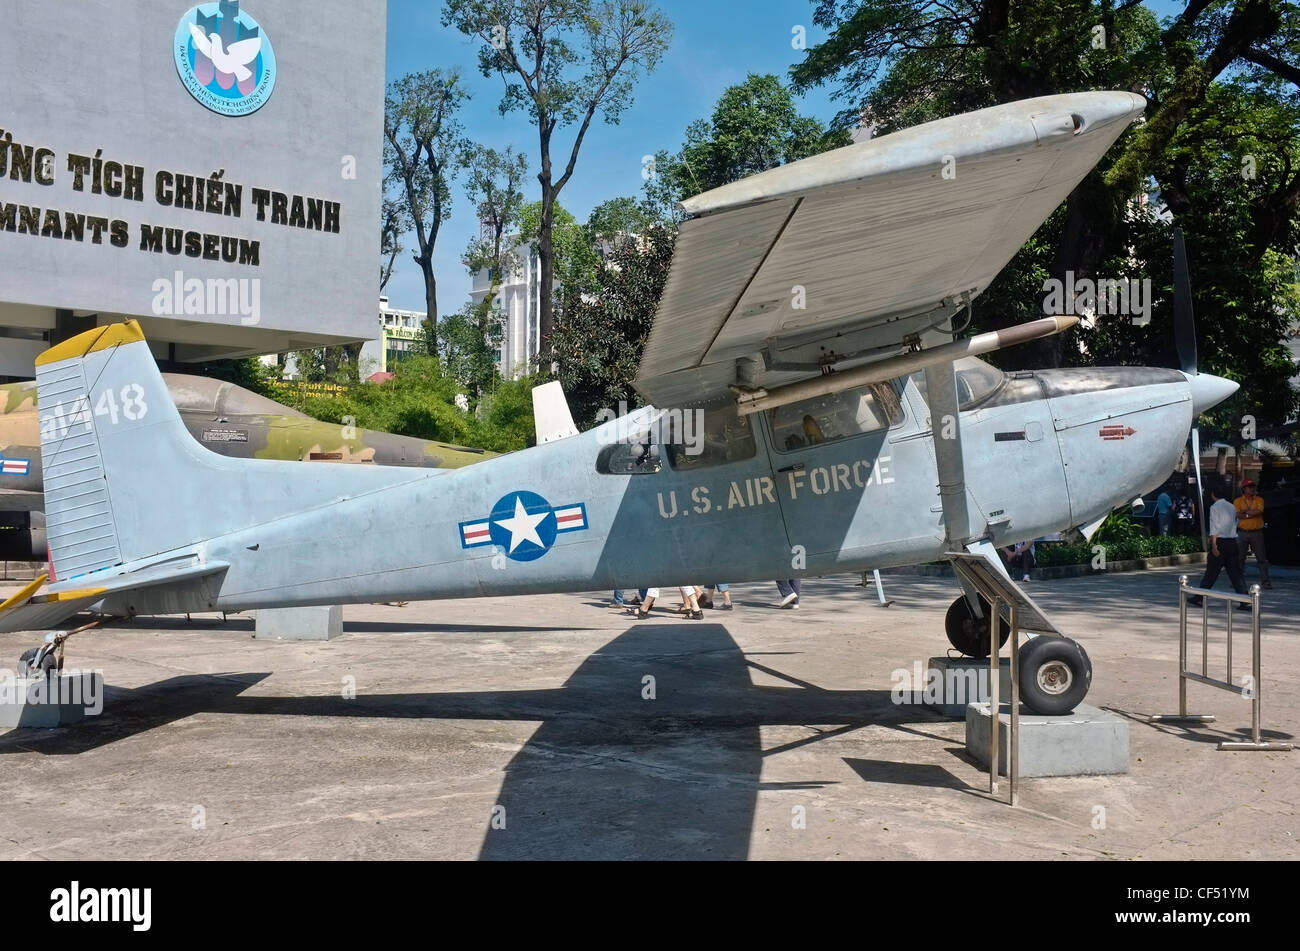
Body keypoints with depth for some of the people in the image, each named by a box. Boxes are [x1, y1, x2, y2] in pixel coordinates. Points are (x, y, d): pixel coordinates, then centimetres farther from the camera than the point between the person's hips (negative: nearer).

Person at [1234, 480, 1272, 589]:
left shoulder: (1259, 500, 5)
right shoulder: (1238, 501, 2)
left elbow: (1259, 511, -14)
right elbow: (1238, 515, -11)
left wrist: (1245, 511, -10)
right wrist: (1252, 514, -12)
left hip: (1257, 532, 0)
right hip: (1242, 532, 0)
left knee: (1262, 558, 1)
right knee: (1240, 557, 5)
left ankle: (1265, 580, 6)